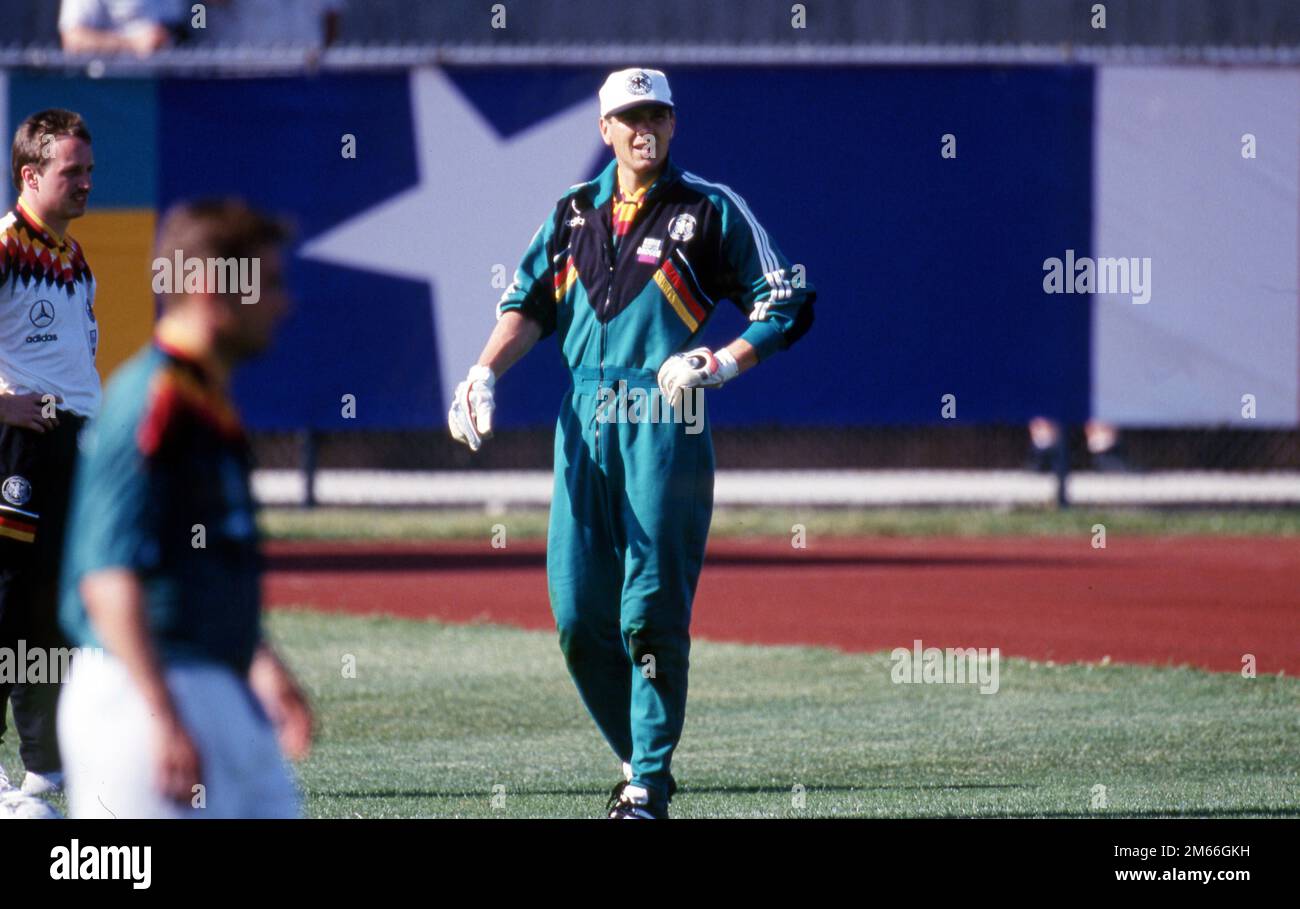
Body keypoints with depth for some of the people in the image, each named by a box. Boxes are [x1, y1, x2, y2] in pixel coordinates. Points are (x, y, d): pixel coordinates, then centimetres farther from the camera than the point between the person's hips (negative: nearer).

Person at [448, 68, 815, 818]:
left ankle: (651, 783, -3)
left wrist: (726, 363, -13)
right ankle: (638, 756, 17)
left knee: (651, 610, -8)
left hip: (665, 421, -5)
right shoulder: (574, 211, 16)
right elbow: (530, 304, 17)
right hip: (584, 419, 5)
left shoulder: (711, 210, 3)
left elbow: (787, 304, 2)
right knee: (577, 610, 1)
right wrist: (485, 373, 0)